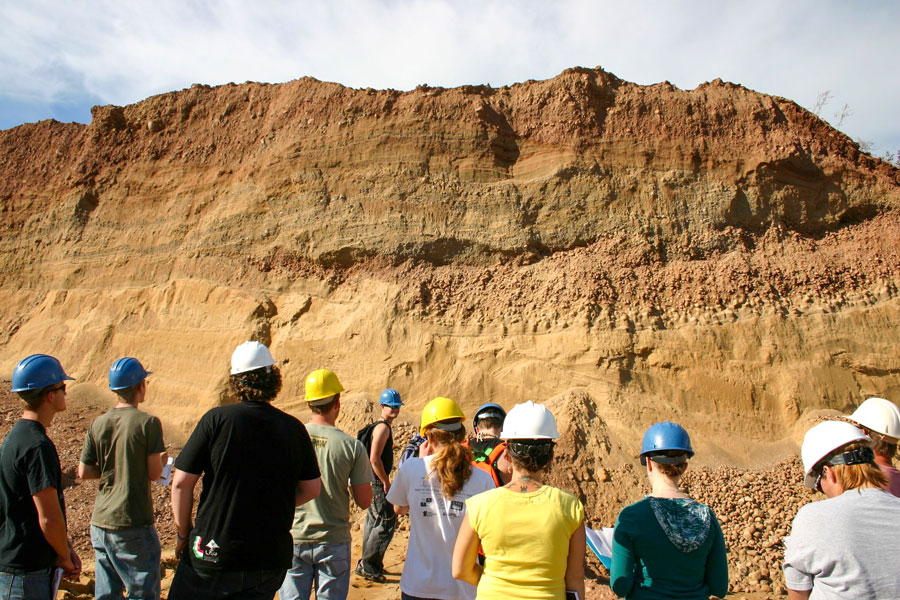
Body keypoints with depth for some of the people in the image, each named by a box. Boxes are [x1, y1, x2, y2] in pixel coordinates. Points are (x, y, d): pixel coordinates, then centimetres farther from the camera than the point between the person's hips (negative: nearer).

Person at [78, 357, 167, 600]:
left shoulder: (98, 424, 2)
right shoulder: (148, 423, -13)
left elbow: (83, 472, 5)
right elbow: (154, 473, -11)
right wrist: (161, 460, 10)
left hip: (100, 522, 6)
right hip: (133, 525, -6)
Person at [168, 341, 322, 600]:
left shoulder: (216, 419, -11)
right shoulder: (295, 428, -2)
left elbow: (181, 484, -9)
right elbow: (311, 489, 5)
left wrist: (183, 532, 5)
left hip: (214, 552, -3)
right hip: (271, 558, 3)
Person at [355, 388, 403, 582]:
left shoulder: (381, 426, 16)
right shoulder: (383, 428, -16)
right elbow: (374, 459, -23)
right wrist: (386, 483, -17)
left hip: (375, 482, 11)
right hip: (377, 483, -11)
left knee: (374, 521, 16)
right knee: (387, 522, -6)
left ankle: (368, 564, 26)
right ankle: (367, 564, 1)